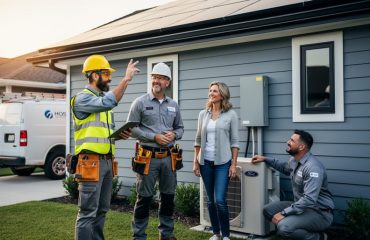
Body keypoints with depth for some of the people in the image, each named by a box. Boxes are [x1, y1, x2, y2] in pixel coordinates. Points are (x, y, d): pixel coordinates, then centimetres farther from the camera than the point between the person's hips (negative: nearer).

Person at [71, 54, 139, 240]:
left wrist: (120, 134, 6)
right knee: (88, 212, -5)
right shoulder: (82, 98, -8)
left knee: (101, 210, 15)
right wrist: (126, 79, -23)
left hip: (107, 162, 9)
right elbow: (109, 103, -27)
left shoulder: (104, 99, 19)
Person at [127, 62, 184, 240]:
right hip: (148, 156, -4)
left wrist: (174, 135, -6)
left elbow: (180, 127, 18)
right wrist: (154, 137, -15)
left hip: (168, 157, 5)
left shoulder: (173, 105, 10)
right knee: (144, 198, 2)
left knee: (168, 197, 13)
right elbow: (131, 128, -6)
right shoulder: (140, 102, -3)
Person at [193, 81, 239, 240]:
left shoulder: (231, 114, -3)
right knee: (211, 200, 10)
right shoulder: (203, 114, 7)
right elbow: (198, 140, 10)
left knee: (220, 200, -8)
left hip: (223, 163, -3)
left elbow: (234, 141, -2)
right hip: (205, 162, 4)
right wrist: (195, 162, 5)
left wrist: (233, 164, -7)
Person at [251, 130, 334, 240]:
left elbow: (309, 200, -33)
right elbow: (284, 167, 30)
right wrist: (265, 159, 16)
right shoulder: (294, 160, 4)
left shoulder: (313, 167, -26)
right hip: (302, 206, 9)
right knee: (268, 210, 2)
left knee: (284, 227, -30)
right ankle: (304, 230, 7)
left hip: (320, 213, -9)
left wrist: (283, 213, -28)